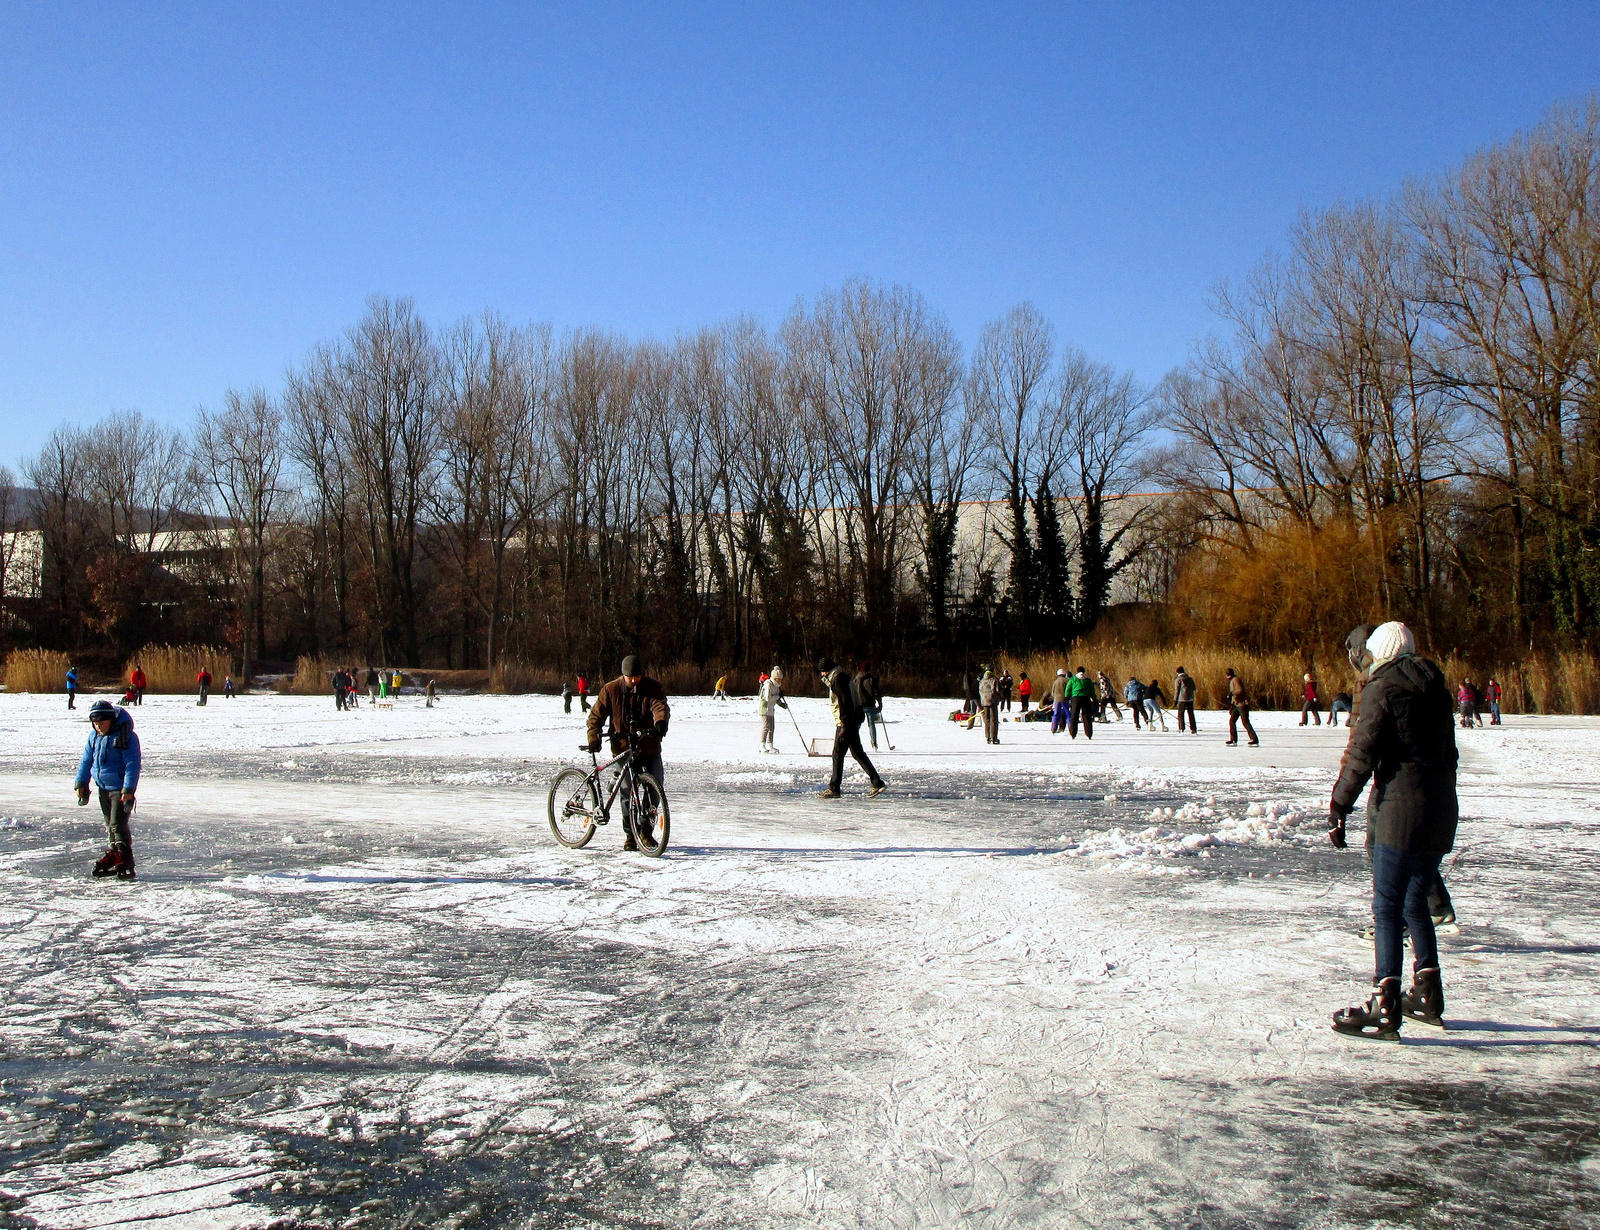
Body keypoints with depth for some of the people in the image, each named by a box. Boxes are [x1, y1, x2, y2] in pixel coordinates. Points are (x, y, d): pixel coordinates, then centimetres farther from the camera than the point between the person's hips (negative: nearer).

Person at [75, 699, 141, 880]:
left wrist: (128, 789, -22)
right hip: (103, 787, 8)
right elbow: (86, 760, 17)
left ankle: (126, 864, -11)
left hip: (121, 788, -7)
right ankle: (113, 857, 27)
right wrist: (81, 782, 12)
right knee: (110, 825, 16)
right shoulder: (94, 736, 6)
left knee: (118, 824, -13)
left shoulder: (125, 736, -17)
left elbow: (132, 764, -18)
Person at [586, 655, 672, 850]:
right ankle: (630, 835, 12)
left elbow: (660, 706, -18)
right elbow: (596, 715, 2)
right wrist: (593, 737, -12)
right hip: (623, 749, -1)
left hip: (650, 748, 1)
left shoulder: (652, 688, -2)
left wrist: (661, 723, -40)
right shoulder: (611, 690, -2)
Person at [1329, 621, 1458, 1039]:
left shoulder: (1382, 688, -7)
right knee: (1415, 902, 19)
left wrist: (1338, 808, -11)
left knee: (1387, 907, -7)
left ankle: (1385, 1008, -11)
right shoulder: (1434, 687, 15)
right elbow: (1449, 750, 19)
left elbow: (1362, 754, -13)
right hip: (1442, 808, 8)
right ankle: (1428, 996, 26)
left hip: (1401, 806, -8)